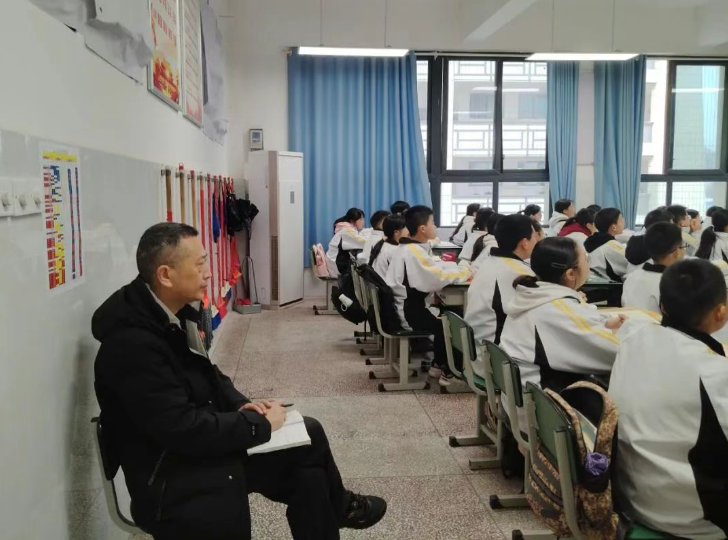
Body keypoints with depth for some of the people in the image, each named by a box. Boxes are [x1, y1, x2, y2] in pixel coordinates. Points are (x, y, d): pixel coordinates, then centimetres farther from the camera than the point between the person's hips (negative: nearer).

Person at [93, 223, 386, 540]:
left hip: (201, 446, 8)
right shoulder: (132, 344, -26)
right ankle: (335, 508, 14)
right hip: (172, 483, -8)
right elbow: (182, 428, -28)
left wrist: (241, 406, -3)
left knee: (308, 436, 0)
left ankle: (333, 507, 28)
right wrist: (260, 424, -17)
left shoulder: (175, 313, 0)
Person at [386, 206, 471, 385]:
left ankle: (439, 365, 22)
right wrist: (464, 271, -11)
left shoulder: (408, 248, 8)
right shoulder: (414, 252, -22)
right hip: (408, 314, -9)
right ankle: (446, 370, 14)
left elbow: (433, 267, 11)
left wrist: (461, 267, -1)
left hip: (405, 308, 9)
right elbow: (437, 279, -26)